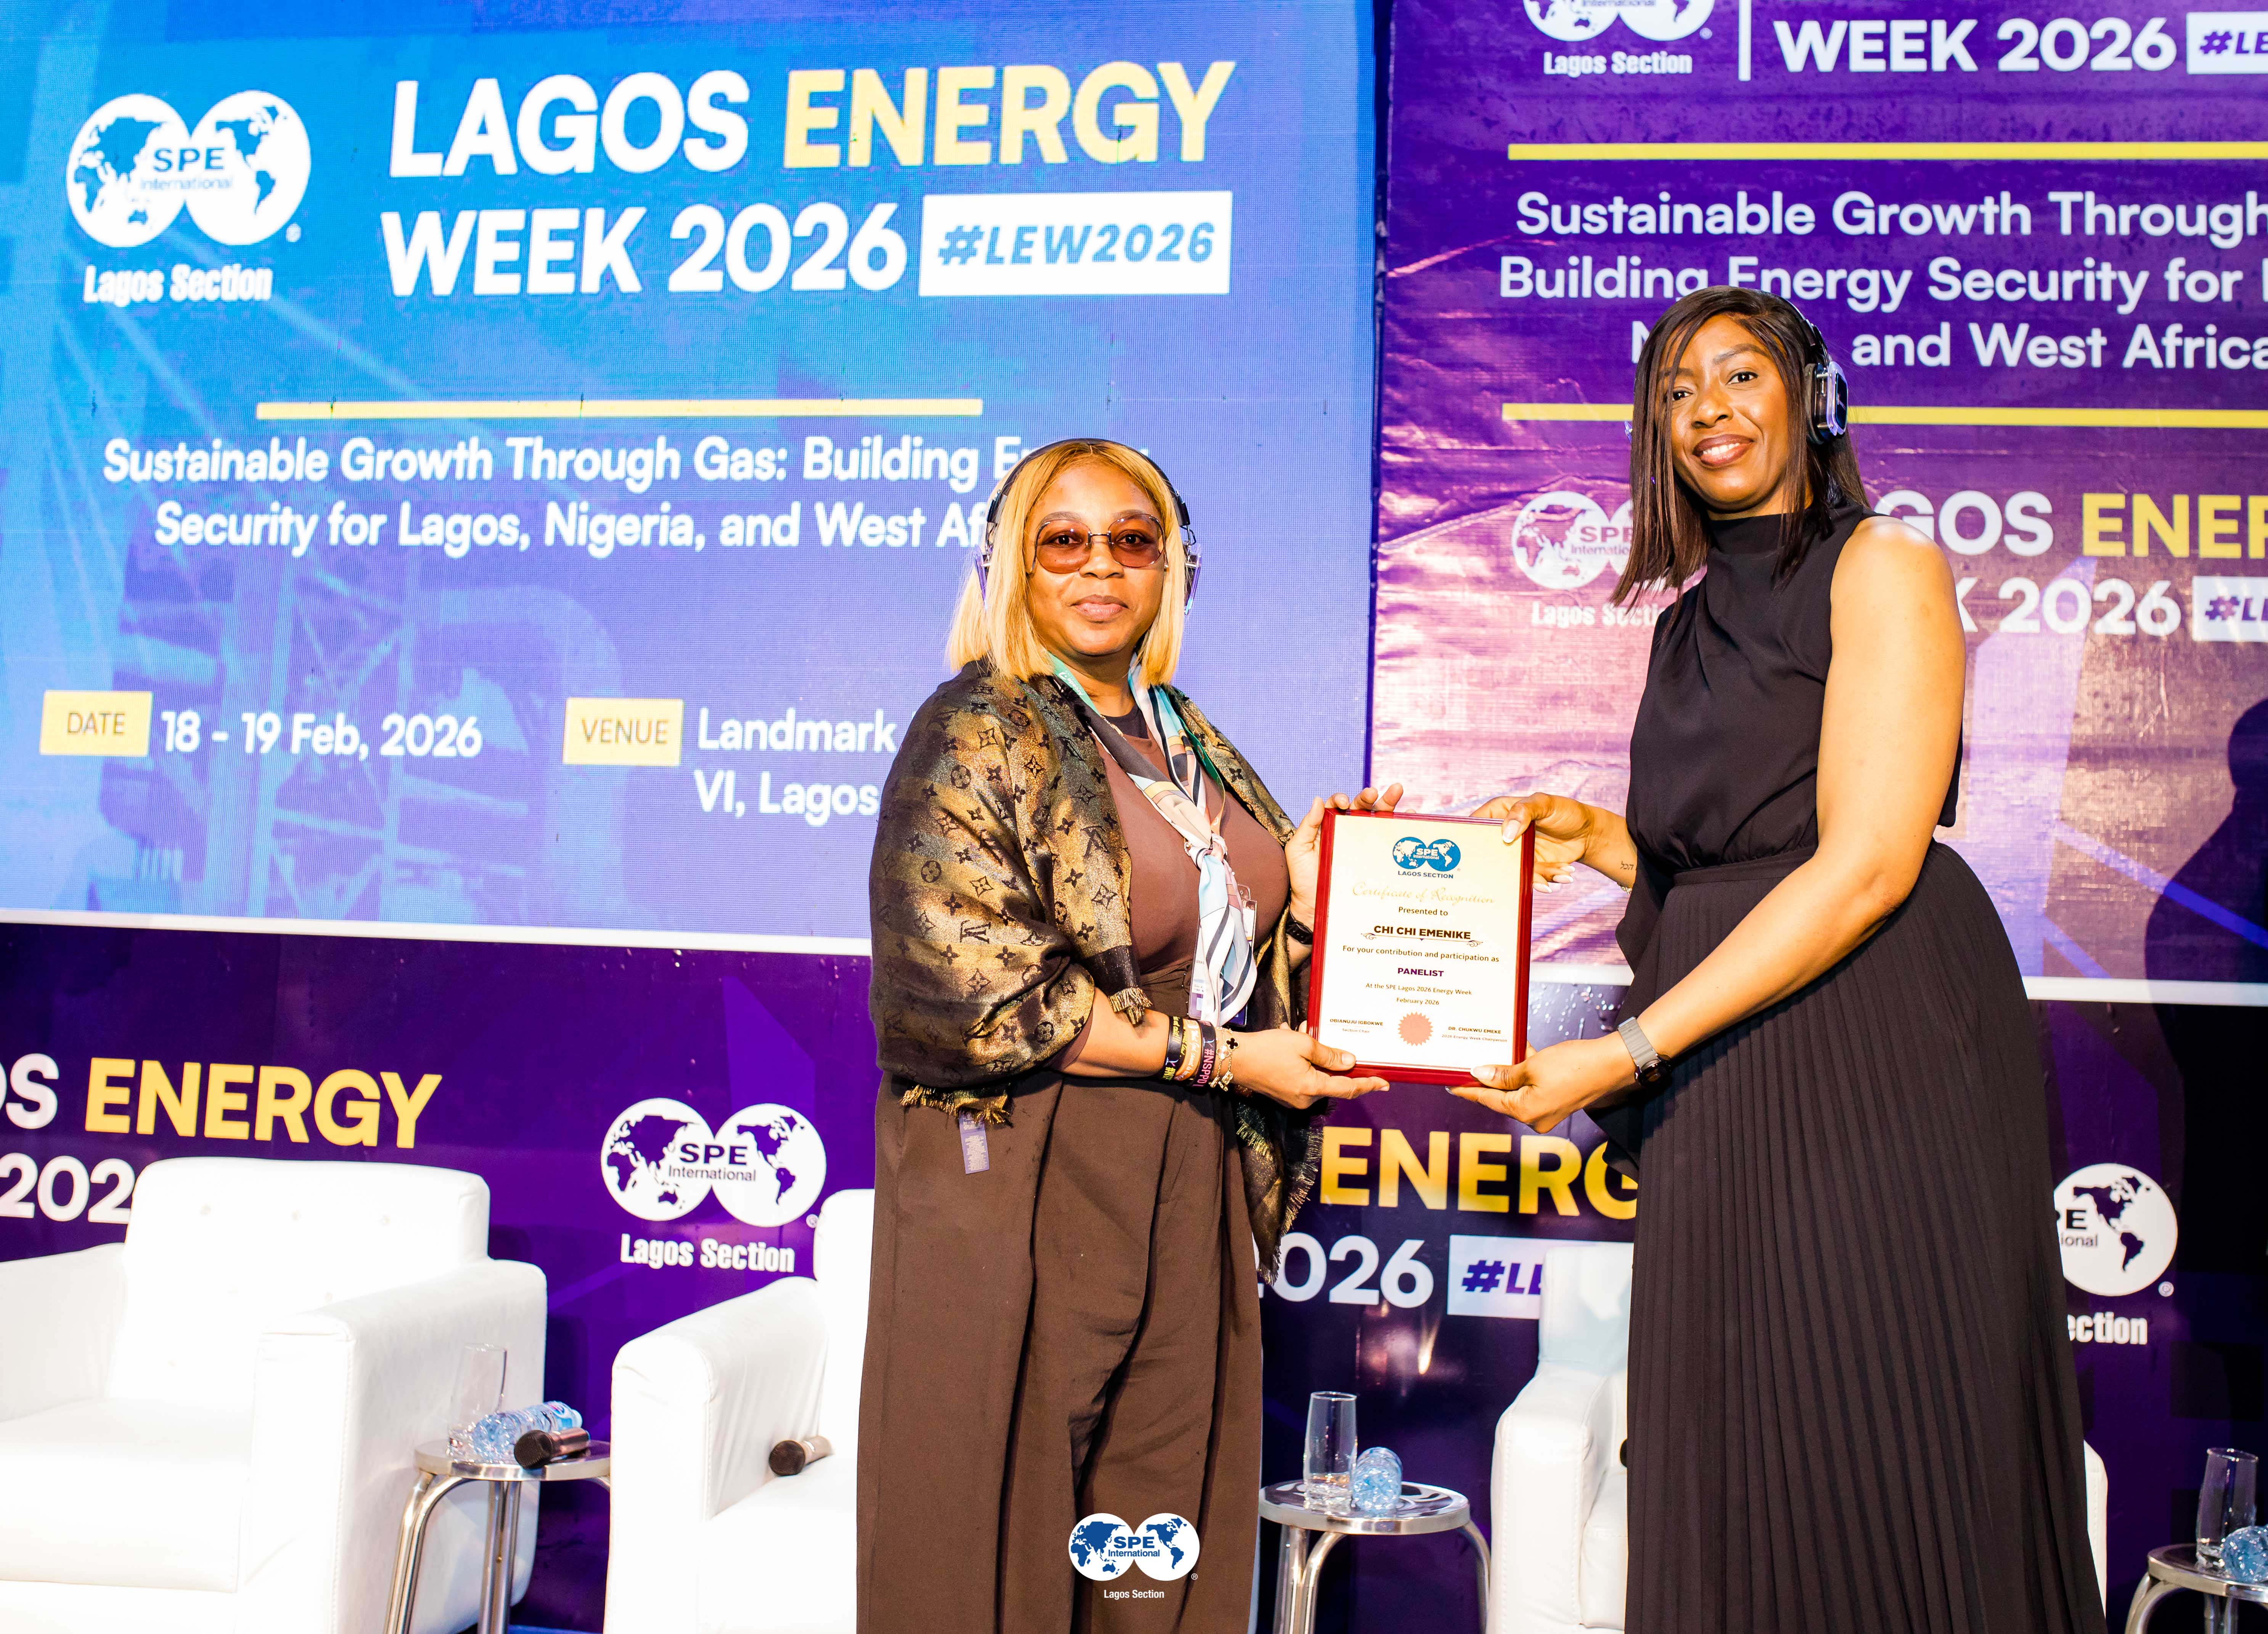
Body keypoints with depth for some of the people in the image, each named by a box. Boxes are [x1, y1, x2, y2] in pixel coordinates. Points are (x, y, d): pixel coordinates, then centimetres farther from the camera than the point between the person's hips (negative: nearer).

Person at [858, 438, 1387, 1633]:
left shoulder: (1191, 745, 15)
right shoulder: (976, 736, -7)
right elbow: (979, 991, -17)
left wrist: (1299, 879, 1)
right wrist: (1220, 1056, -15)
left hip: (1188, 1179, 7)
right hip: (1023, 1183, -6)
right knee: (999, 1535, 2)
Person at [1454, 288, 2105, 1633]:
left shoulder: (1883, 569, -3)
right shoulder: (1689, 625, 19)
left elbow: (1868, 865, -14)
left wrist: (1628, 1052, -16)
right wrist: (1588, 837, 4)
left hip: (1874, 1056, -7)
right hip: (1721, 1089, 7)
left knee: (1877, 1474, -3)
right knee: (1731, 1476, 8)